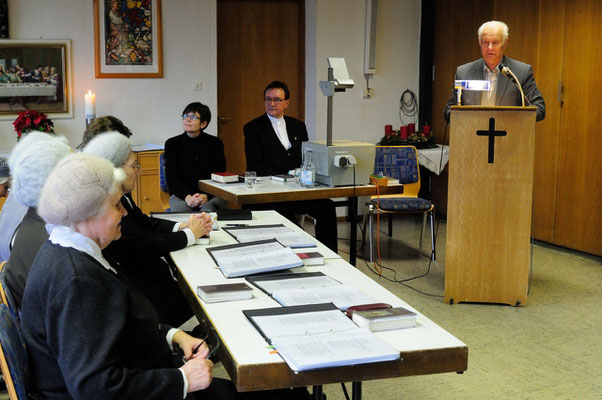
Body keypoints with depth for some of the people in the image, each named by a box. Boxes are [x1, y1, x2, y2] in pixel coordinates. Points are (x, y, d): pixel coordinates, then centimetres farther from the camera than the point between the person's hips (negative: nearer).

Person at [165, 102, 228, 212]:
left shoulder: (215, 143, 4)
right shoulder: (172, 144, 5)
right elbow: (172, 178, -3)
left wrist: (206, 196, -23)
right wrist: (187, 197, -24)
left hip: (210, 194, -1)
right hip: (181, 194, 1)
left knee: (208, 210, -35)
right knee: (181, 208, -34)